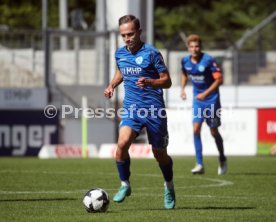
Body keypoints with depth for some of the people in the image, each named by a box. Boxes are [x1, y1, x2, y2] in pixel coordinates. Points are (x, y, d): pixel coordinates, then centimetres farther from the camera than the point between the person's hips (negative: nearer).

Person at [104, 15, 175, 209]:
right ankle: (125, 185, -2)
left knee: (160, 154, 7)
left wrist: (149, 82, -26)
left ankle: (169, 187, 35)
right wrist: (112, 85, 10)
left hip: (154, 109, -3)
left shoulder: (151, 53, -10)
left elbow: (167, 81, -7)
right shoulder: (120, 54, 6)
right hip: (131, 108, 3)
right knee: (122, 143, -21)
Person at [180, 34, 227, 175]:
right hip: (197, 100, 4)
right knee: (196, 129, -10)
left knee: (214, 132, 5)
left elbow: (219, 80, -18)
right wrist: (182, 89, 5)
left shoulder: (208, 60, -19)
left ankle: (222, 159, 30)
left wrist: (205, 93, -24)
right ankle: (199, 164, -7)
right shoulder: (185, 61, -2)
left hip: (211, 99, -4)